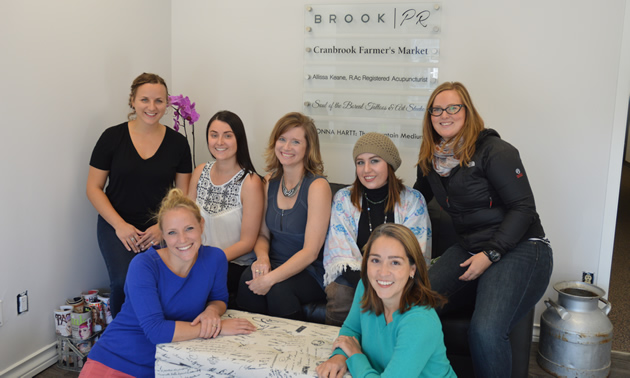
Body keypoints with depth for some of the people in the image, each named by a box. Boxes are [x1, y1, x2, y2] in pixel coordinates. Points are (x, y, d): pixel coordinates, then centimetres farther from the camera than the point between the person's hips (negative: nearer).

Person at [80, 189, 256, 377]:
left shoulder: (215, 258, -9)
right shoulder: (143, 266, -20)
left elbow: (219, 299, 8)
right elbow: (155, 330, -26)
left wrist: (212, 310, -16)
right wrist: (219, 328, -24)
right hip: (116, 362, -4)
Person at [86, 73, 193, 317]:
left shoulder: (177, 143, 3)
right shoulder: (113, 137, 0)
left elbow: (184, 195, 6)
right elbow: (94, 188, 2)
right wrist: (120, 225, -10)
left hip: (161, 231, 1)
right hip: (116, 226, 0)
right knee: (124, 281, -24)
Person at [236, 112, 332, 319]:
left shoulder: (318, 186, -13)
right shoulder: (270, 182, 6)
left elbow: (310, 252, -16)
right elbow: (263, 234, 13)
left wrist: (270, 279, -24)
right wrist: (262, 257, -10)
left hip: (310, 272, -4)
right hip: (274, 264, 4)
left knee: (279, 289, -33)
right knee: (248, 278, -28)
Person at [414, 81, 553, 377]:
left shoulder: (494, 151, -9)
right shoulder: (431, 159, 10)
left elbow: (523, 207, -11)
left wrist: (490, 254, -16)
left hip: (519, 249, -5)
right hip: (468, 249, 6)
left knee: (485, 331, -29)